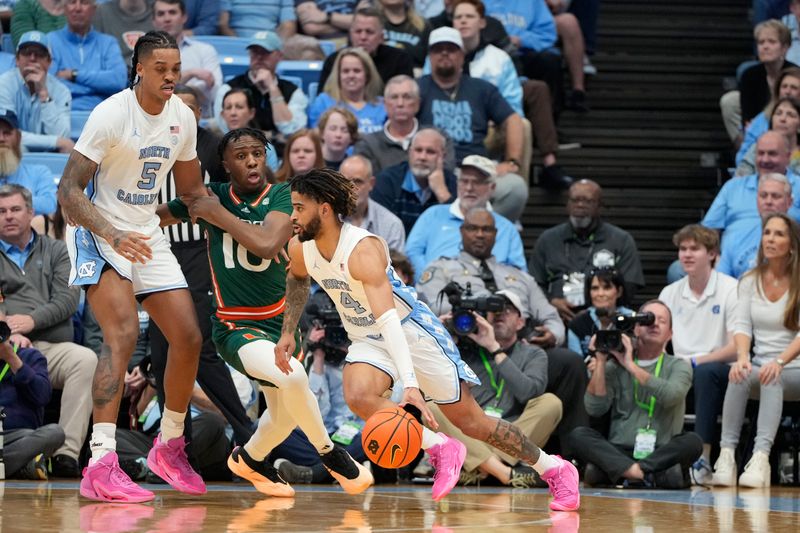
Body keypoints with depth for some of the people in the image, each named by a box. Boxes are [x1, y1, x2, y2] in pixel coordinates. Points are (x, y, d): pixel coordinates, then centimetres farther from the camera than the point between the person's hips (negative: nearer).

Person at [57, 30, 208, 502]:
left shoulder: (183, 118, 1)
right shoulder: (111, 114, -20)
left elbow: (192, 189, 17)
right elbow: (69, 191, -21)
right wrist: (113, 235, -34)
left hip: (148, 237, 7)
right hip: (98, 234, -7)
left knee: (189, 339, 4)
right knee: (124, 333, -25)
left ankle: (170, 448, 26)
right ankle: (101, 465, -31)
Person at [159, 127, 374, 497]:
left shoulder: (282, 196, -8)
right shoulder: (210, 196, -4)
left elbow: (268, 244, -26)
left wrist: (218, 215, -21)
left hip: (280, 320, 4)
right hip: (235, 325, -3)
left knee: (284, 416, 19)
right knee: (292, 376, -32)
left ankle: (249, 459, 52)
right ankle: (330, 455, -9)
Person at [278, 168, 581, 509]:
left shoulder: (363, 250, -31)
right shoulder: (299, 249, -8)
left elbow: (387, 319, -42)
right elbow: (297, 280, 20)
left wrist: (410, 384, -51)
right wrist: (288, 332, 11)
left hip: (411, 330, -6)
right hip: (367, 341, 6)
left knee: (471, 421, -1)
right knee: (358, 396, -28)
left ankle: (554, 469, 18)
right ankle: (438, 448, -10)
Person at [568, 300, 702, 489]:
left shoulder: (678, 366, 11)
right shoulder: (615, 365, 14)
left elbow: (671, 396, -12)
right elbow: (595, 408, 1)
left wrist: (631, 366, -9)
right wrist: (600, 362, -2)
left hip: (661, 452, -1)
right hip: (618, 451, 1)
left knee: (691, 441, -29)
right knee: (578, 435, -24)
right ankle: (644, 472, -43)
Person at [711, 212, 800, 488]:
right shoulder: (750, 281, 12)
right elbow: (742, 325, 2)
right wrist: (742, 357, -20)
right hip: (760, 366, 3)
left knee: (772, 379, -36)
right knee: (739, 375, -31)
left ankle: (761, 457, -51)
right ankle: (726, 455, -40)